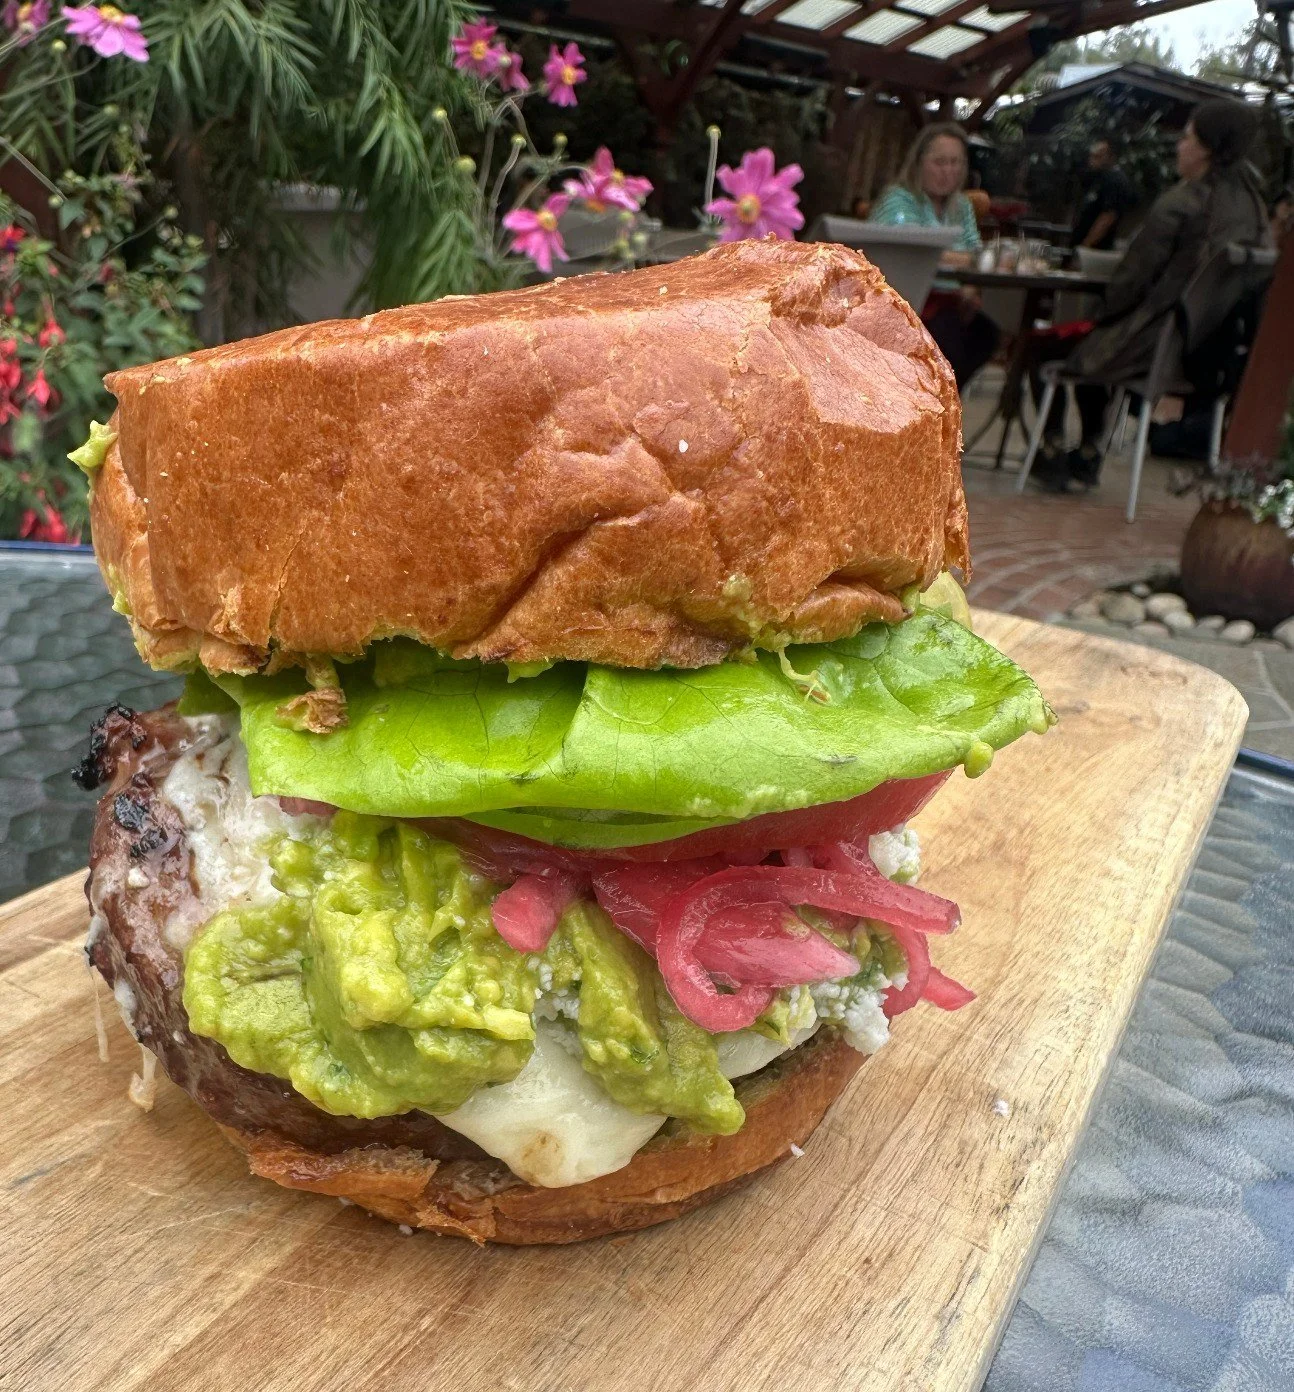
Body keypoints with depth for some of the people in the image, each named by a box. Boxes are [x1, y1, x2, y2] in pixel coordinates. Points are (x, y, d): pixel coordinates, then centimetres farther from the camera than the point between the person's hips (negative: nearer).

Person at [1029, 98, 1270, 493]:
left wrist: (1104, 314, 8)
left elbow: (1133, 277, -13)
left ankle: (1052, 454, 14)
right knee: (1088, 343, 32)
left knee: (1044, 348, 13)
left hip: (1152, 349, -8)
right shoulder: (1253, 205, 6)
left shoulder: (1180, 203, -17)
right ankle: (1087, 454, 33)